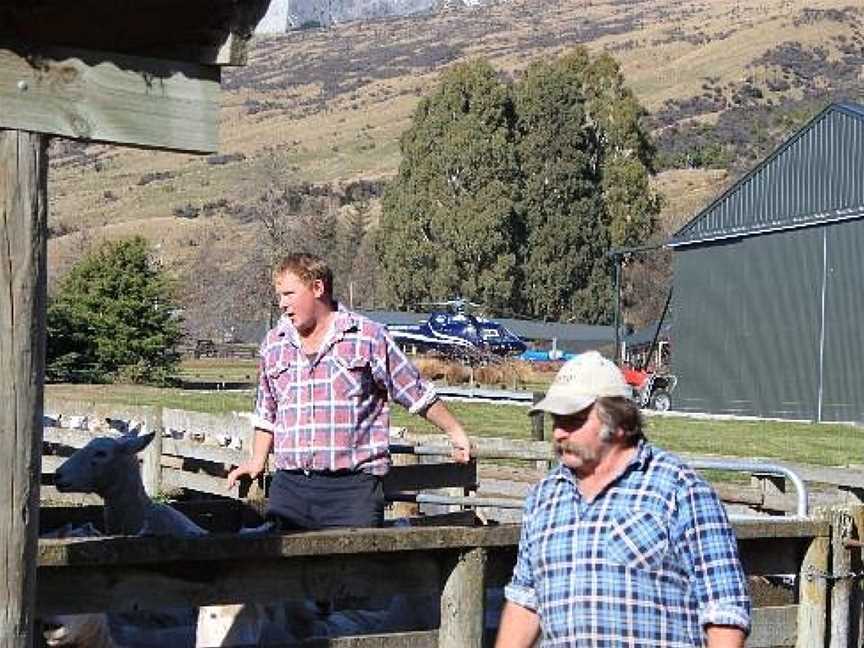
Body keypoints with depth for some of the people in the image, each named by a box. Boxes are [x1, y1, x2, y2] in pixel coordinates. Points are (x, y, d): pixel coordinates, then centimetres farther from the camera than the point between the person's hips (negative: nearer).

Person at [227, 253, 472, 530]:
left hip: (353, 487, -4)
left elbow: (416, 393, 8)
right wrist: (257, 461, 17)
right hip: (289, 485, 4)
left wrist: (455, 431, 11)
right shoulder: (273, 345, 14)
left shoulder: (369, 338, 0)